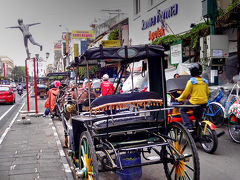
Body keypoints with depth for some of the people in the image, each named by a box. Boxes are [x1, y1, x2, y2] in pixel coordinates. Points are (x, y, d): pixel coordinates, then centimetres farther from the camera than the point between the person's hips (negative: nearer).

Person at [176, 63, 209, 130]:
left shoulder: (191, 81, -12)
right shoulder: (204, 81, 7)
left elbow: (186, 93, -8)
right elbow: (207, 92, 16)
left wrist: (179, 99, 6)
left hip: (194, 101, -6)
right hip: (204, 102, 7)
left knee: (182, 110, 8)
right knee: (198, 114, 28)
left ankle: (188, 126, -4)